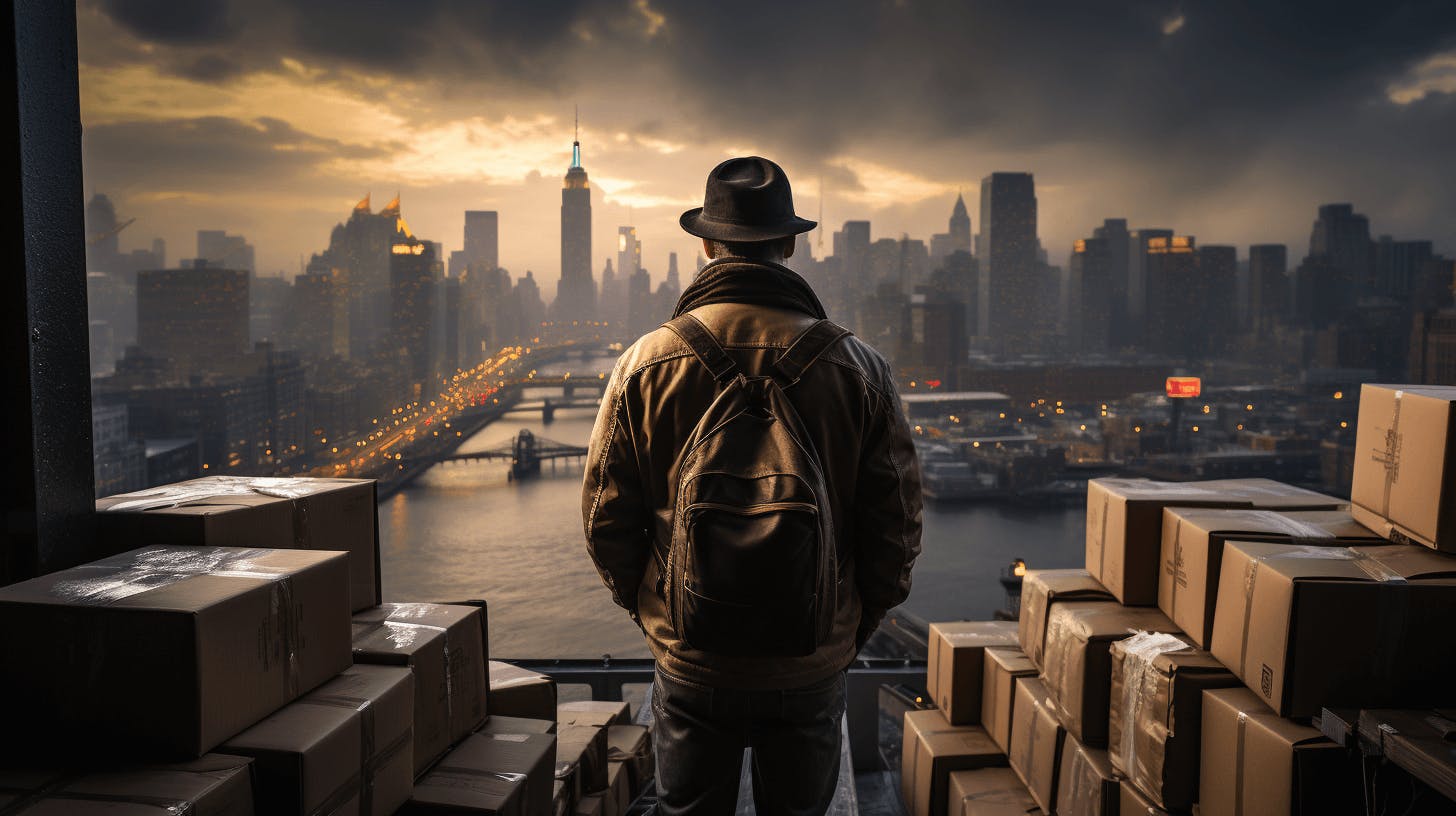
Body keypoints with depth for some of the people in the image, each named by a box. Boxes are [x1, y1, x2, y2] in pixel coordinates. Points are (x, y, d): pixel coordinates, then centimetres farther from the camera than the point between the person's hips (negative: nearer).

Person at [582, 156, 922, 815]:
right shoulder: (856, 367, -9)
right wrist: (855, 627, 11)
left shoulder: (647, 364, -10)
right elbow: (896, 522, -4)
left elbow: (605, 519, -4)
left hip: (689, 665, 0)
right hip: (814, 667, 1)